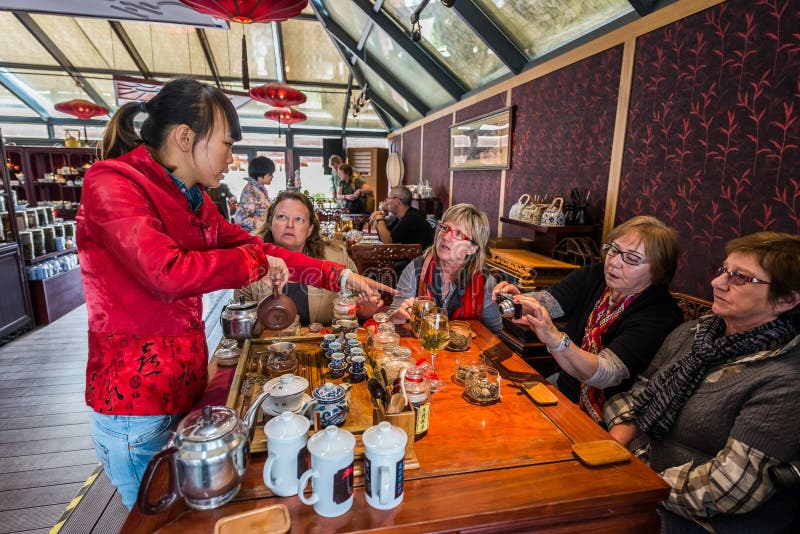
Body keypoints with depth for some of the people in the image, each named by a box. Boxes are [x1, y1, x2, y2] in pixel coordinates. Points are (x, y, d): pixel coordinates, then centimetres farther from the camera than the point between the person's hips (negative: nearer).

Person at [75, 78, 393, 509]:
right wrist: (256, 260, -17)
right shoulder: (111, 184, -17)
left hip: (186, 389, 7)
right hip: (137, 407, -7)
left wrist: (340, 275, 4)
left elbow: (256, 247, 8)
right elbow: (168, 272, -32)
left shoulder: (193, 200, 7)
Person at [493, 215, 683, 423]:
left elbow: (606, 374, -33)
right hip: (564, 385, 5)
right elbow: (548, 301, -15)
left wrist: (554, 339, -49)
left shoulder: (660, 314, -21)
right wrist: (518, 300, -37)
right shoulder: (594, 275, -2)